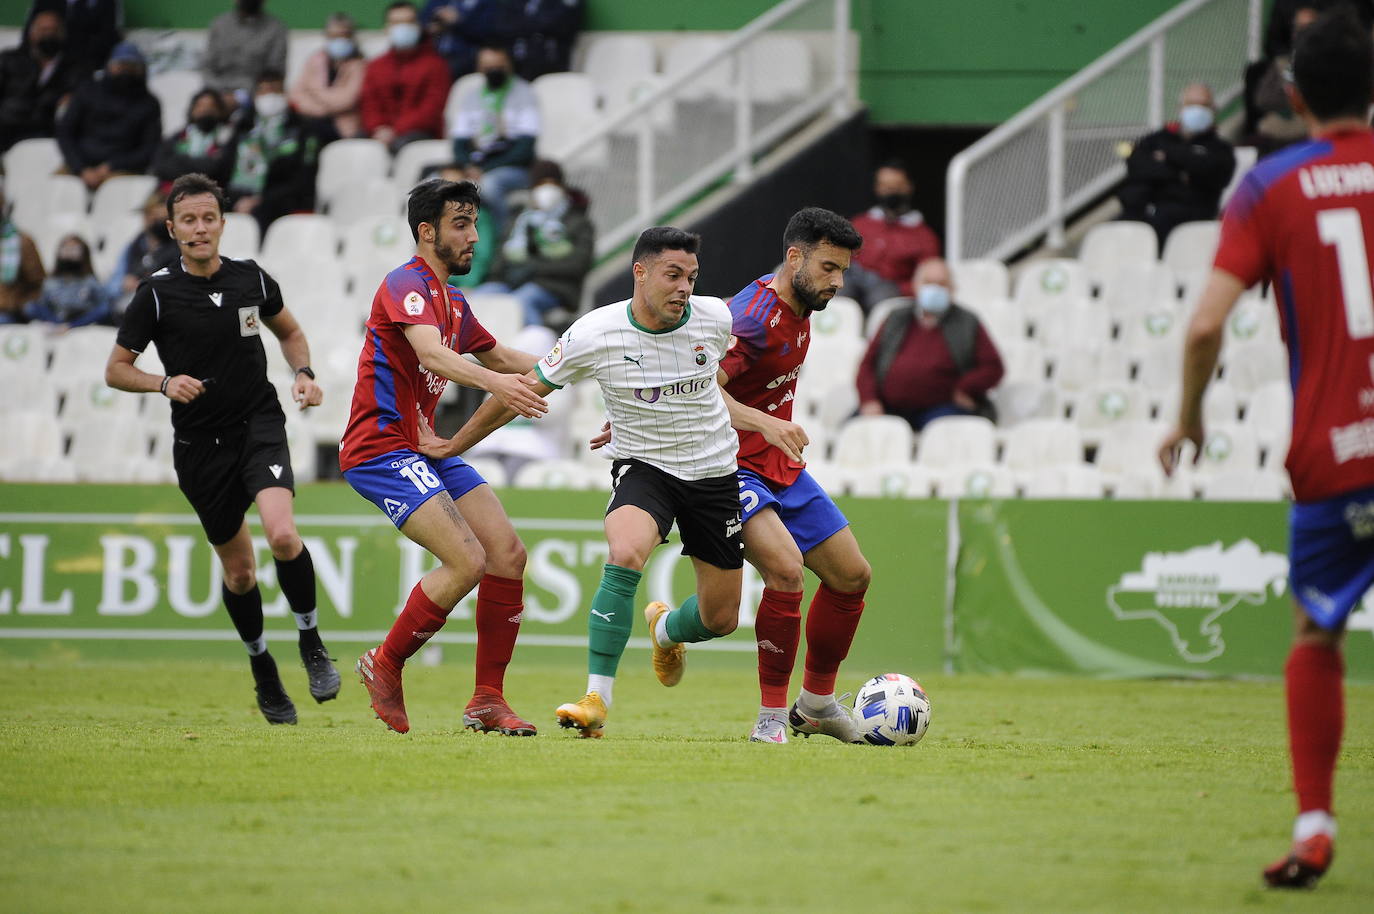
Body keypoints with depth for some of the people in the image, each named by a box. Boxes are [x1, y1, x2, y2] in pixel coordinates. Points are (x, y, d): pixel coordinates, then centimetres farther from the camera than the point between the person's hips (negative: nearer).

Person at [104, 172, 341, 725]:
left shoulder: (252, 280, 1)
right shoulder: (157, 294, -6)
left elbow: (290, 332, 19)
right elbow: (116, 370, 0)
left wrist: (303, 375, 1)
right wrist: (164, 383, -18)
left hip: (260, 428, 0)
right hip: (199, 446, 0)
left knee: (282, 534, -25)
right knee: (238, 567, 8)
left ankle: (311, 643, -3)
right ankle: (263, 673, 30)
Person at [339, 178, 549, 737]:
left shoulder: (452, 301, 17)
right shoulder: (407, 285, -13)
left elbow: (493, 354, 34)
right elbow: (432, 356, -32)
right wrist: (493, 381, -48)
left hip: (426, 448, 10)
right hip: (381, 450, -10)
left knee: (508, 553, -2)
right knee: (467, 561, -21)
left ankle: (487, 700, 4)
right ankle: (385, 666, -1)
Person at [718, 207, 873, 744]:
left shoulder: (798, 307, 7)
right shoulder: (755, 316, -23)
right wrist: (771, 425, -44)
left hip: (782, 470, 10)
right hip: (732, 468, -10)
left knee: (852, 576, 11)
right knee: (787, 570, -28)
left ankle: (817, 702, 27)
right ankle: (772, 716, -17)